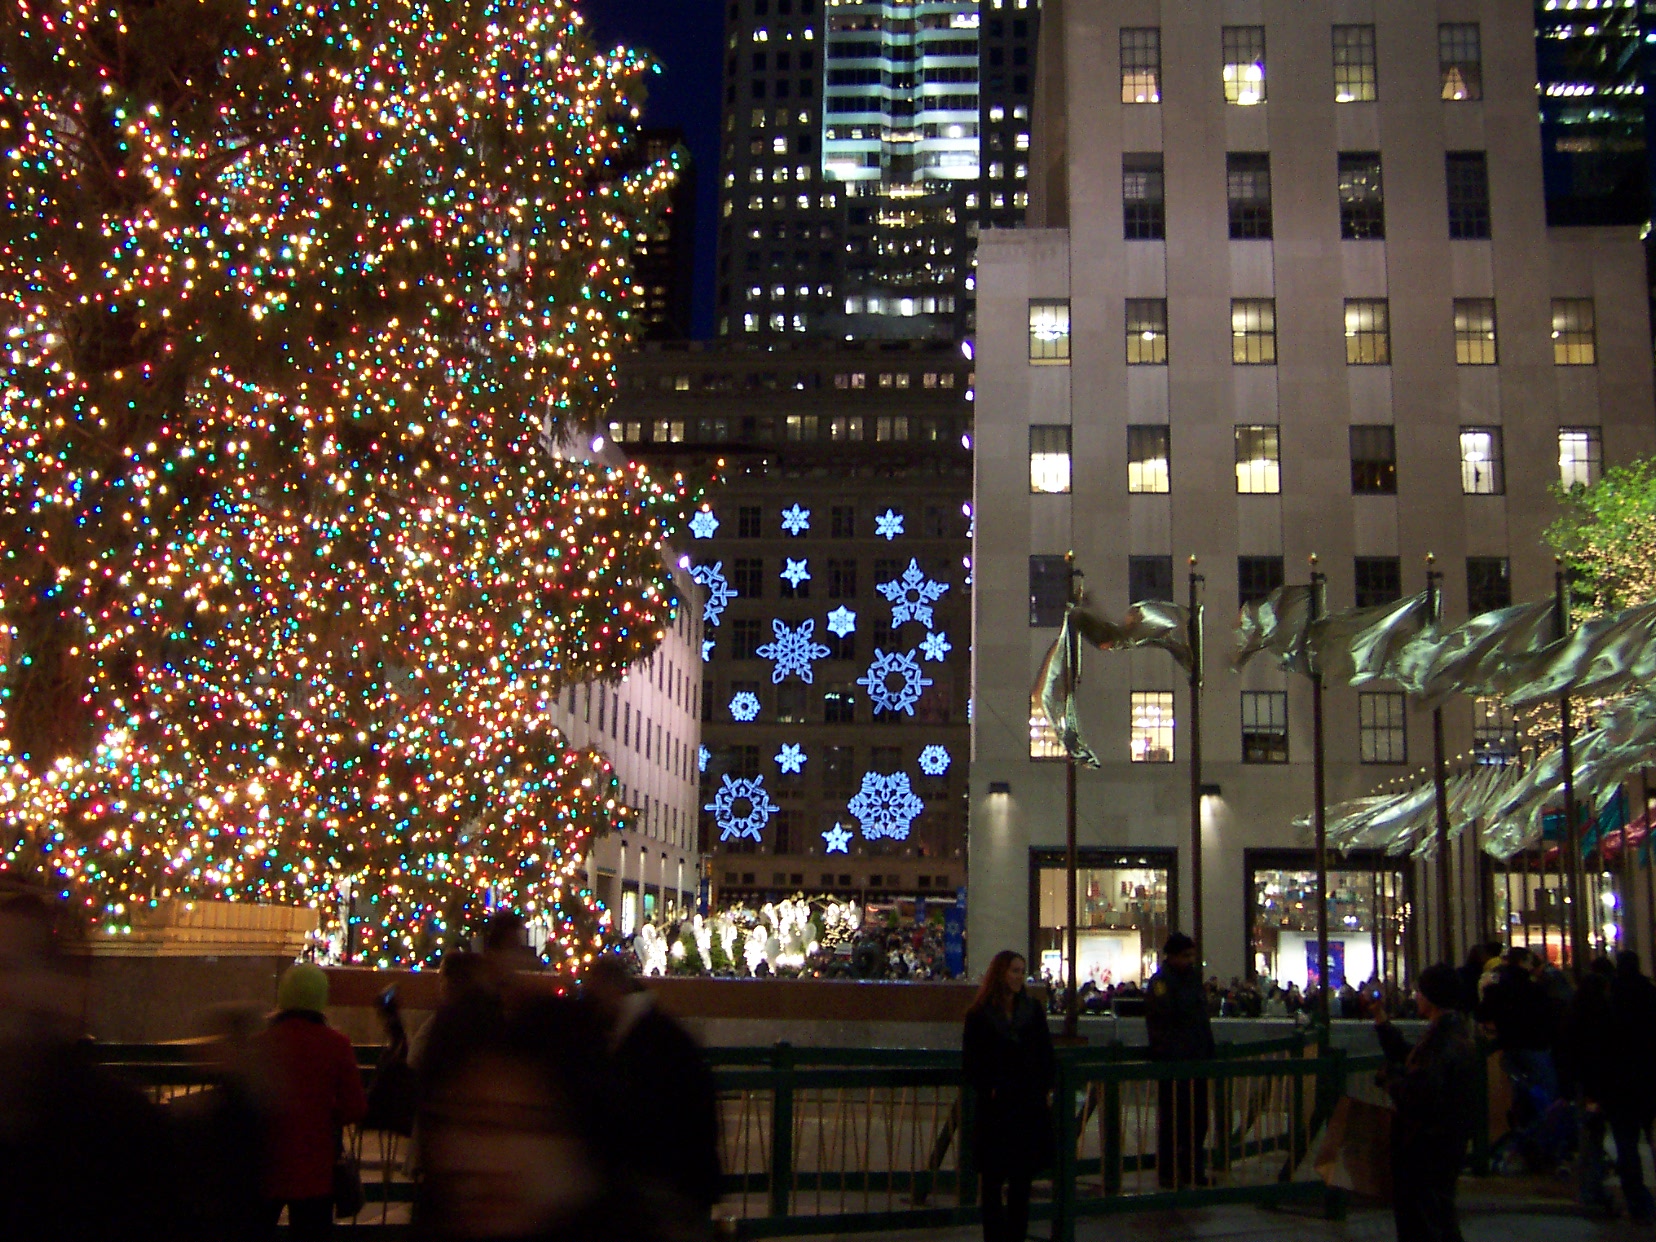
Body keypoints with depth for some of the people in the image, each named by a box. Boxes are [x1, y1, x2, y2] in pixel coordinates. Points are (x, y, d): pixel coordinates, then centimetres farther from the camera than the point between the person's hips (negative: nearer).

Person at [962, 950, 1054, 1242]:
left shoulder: (1033, 1012, 9)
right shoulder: (979, 1017, -2)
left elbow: (1047, 1057, 12)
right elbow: (971, 1065, -1)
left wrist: (1042, 1087, 0)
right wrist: (988, 1090, -12)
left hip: (1030, 1108, 3)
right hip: (995, 1109, -3)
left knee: (1022, 1180, 9)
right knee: (993, 1180, 2)